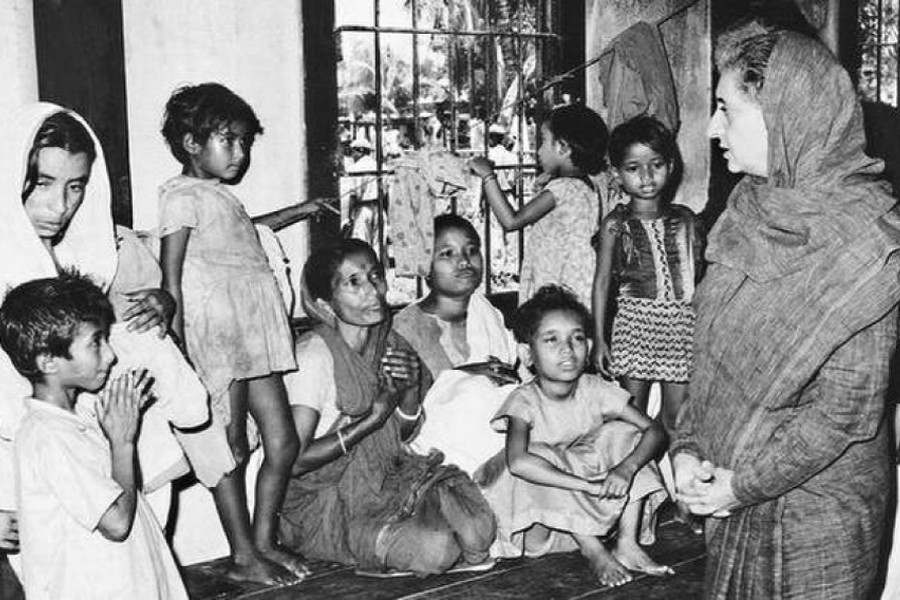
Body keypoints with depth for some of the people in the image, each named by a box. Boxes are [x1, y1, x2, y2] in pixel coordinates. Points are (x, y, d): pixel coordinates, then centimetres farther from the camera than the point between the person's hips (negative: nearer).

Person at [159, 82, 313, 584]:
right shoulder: (183, 195, -6)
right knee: (233, 451, -1)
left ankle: (264, 541, 21)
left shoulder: (223, 197, 20)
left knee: (283, 443, 9)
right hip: (219, 339, -9)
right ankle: (244, 557, 9)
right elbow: (171, 276, -12)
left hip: (257, 336, 9)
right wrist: (177, 344, -16)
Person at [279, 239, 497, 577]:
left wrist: (412, 389, -8)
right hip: (324, 503, -6)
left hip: (386, 479, 7)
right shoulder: (313, 355, -17)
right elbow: (293, 460, -20)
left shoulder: (389, 344, 4)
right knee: (435, 549, -27)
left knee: (478, 531, -17)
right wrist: (372, 420, -19)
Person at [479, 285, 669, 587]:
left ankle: (627, 544, -13)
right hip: (533, 506, -4)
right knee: (541, 454, -32)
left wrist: (627, 467, -32)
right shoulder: (524, 401, -21)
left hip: (589, 506, 4)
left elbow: (655, 431, -11)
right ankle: (593, 551, -23)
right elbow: (518, 461, -41)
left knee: (624, 433, -11)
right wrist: (591, 485, -43)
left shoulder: (594, 390, -8)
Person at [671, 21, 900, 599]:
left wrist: (745, 484, -15)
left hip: (819, 513, -6)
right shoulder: (754, 214, 2)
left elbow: (848, 410, -20)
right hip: (733, 496, 6)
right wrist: (688, 447, -3)